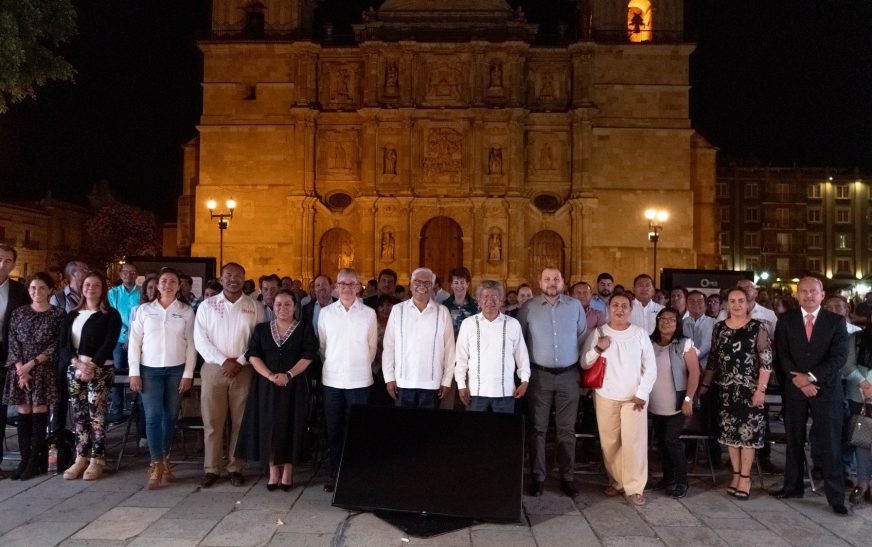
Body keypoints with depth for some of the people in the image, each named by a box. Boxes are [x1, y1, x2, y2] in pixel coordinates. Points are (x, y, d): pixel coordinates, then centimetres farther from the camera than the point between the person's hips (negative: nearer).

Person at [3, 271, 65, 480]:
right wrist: (21, 370, -9)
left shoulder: (58, 314, 0)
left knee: (39, 414, -2)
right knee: (23, 415, 4)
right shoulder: (18, 312, 9)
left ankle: (35, 461, 4)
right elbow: (12, 343, 3)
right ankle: (24, 460, 10)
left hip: (44, 370, -3)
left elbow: (57, 345, -5)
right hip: (19, 370, 3)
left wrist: (32, 363, -12)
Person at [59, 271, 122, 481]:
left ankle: (97, 460, -1)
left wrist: (91, 365, -18)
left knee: (96, 415, -7)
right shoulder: (72, 315, 15)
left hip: (100, 370, -4)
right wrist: (78, 363, -11)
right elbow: (62, 344, 5)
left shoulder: (111, 315, 2)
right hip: (74, 369, 4)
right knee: (78, 415, 5)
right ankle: (81, 458, 12)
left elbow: (109, 344, -8)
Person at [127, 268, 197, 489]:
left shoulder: (187, 311, 3)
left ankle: (164, 461, 19)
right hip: (150, 370, 0)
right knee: (153, 416, -6)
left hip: (176, 370, 1)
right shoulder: (144, 310, 4)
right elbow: (134, 342, 3)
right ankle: (157, 466, -3)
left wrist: (188, 373, -2)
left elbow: (191, 344, 2)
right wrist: (134, 372, -3)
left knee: (170, 417, 7)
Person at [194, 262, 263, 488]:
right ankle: (211, 469, 13)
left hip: (244, 370, 0)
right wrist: (223, 361, -10)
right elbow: (200, 340, -1)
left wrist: (239, 362, -9)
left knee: (240, 421, 4)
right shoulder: (207, 305, 5)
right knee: (212, 421, 3)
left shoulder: (255, 307, 5)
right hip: (214, 368, 0)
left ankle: (236, 468, 14)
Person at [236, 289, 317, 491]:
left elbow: (308, 356, -5)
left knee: (291, 427, 0)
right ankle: (273, 471, 12)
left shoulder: (304, 328, 4)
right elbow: (253, 355, 0)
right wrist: (270, 376, -15)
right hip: (267, 385, 2)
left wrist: (288, 375, -18)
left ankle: (287, 472, 9)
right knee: (269, 427, 2)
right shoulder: (261, 329, 10)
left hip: (294, 386, -2)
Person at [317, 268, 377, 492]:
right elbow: (322, 345, 11)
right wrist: (331, 365, 11)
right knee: (333, 429, 9)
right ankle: (334, 474, 20)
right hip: (331, 380, 2)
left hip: (359, 380, -1)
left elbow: (372, 347, 7)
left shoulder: (369, 313, 1)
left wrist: (362, 366, 10)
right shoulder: (326, 313, 5)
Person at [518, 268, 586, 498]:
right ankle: (537, 477, 14)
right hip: (539, 375, -1)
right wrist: (525, 366, 4)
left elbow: (583, 337, 10)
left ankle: (567, 477, 16)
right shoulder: (529, 308, -1)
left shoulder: (575, 306, 3)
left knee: (567, 430, 7)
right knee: (538, 428, 5)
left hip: (568, 375, 1)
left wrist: (581, 363, 7)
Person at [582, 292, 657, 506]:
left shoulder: (640, 334, -1)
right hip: (606, 396, 1)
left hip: (634, 397, -1)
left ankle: (634, 488, 6)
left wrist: (642, 393, -7)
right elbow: (584, 364, 0)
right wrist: (597, 349, -17)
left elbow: (650, 367, 0)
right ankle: (616, 482, 24)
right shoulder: (598, 333, 1)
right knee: (609, 443, 8)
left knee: (634, 442, -4)